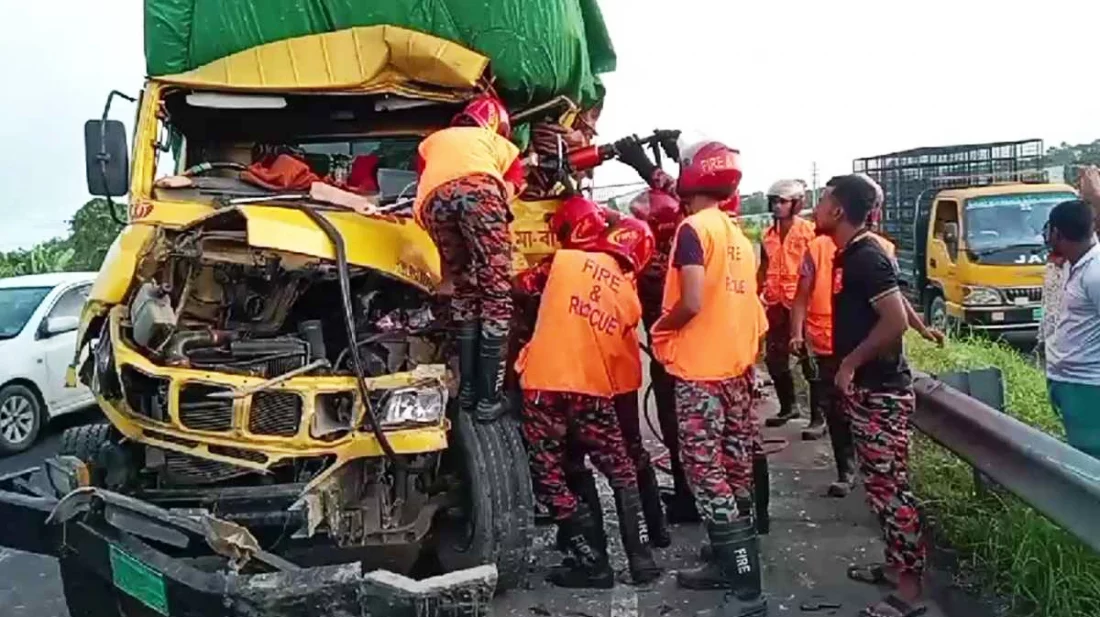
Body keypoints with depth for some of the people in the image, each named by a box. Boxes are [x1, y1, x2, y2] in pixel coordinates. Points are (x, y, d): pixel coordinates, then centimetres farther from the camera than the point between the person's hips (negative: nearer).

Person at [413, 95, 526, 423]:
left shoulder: (433, 141, 42)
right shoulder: (502, 145, 36)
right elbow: (510, 188, 24)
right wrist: (492, 226, 33)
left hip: (433, 198, 3)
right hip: (478, 188, -3)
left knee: (465, 291, 17)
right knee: (496, 292, 2)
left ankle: (467, 389, 14)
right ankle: (488, 397, -2)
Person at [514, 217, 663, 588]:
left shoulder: (565, 260, 2)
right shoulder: (631, 298, 11)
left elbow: (526, 287, 17)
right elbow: (626, 358, 15)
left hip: (544, 382, -3)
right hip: (594, 388, 3)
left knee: (550, 479, 7)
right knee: (621, 473, 19)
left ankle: (591, 561, 10)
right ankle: (641, 559, 18)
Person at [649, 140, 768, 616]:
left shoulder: (693, 228, -12)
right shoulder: (738, 236, 12)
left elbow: (692, 303, -22)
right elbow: (743, 307, 13)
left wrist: (659, 327, -5)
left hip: (700, 368, -9)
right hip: (737, 365, 9)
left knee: (706, 471, -5)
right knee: (732, 469, 14)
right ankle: (727, 563, 27)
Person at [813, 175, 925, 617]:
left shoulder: (867, 257, -18)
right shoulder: (848, 255, 12)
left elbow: (895, 321, -24)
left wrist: (850, 363, -17)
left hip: (881, 390, -10)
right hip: (863, 388, 10)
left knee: (891, 487, -3)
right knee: (879, 484, 17)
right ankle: (896, 564, 31)